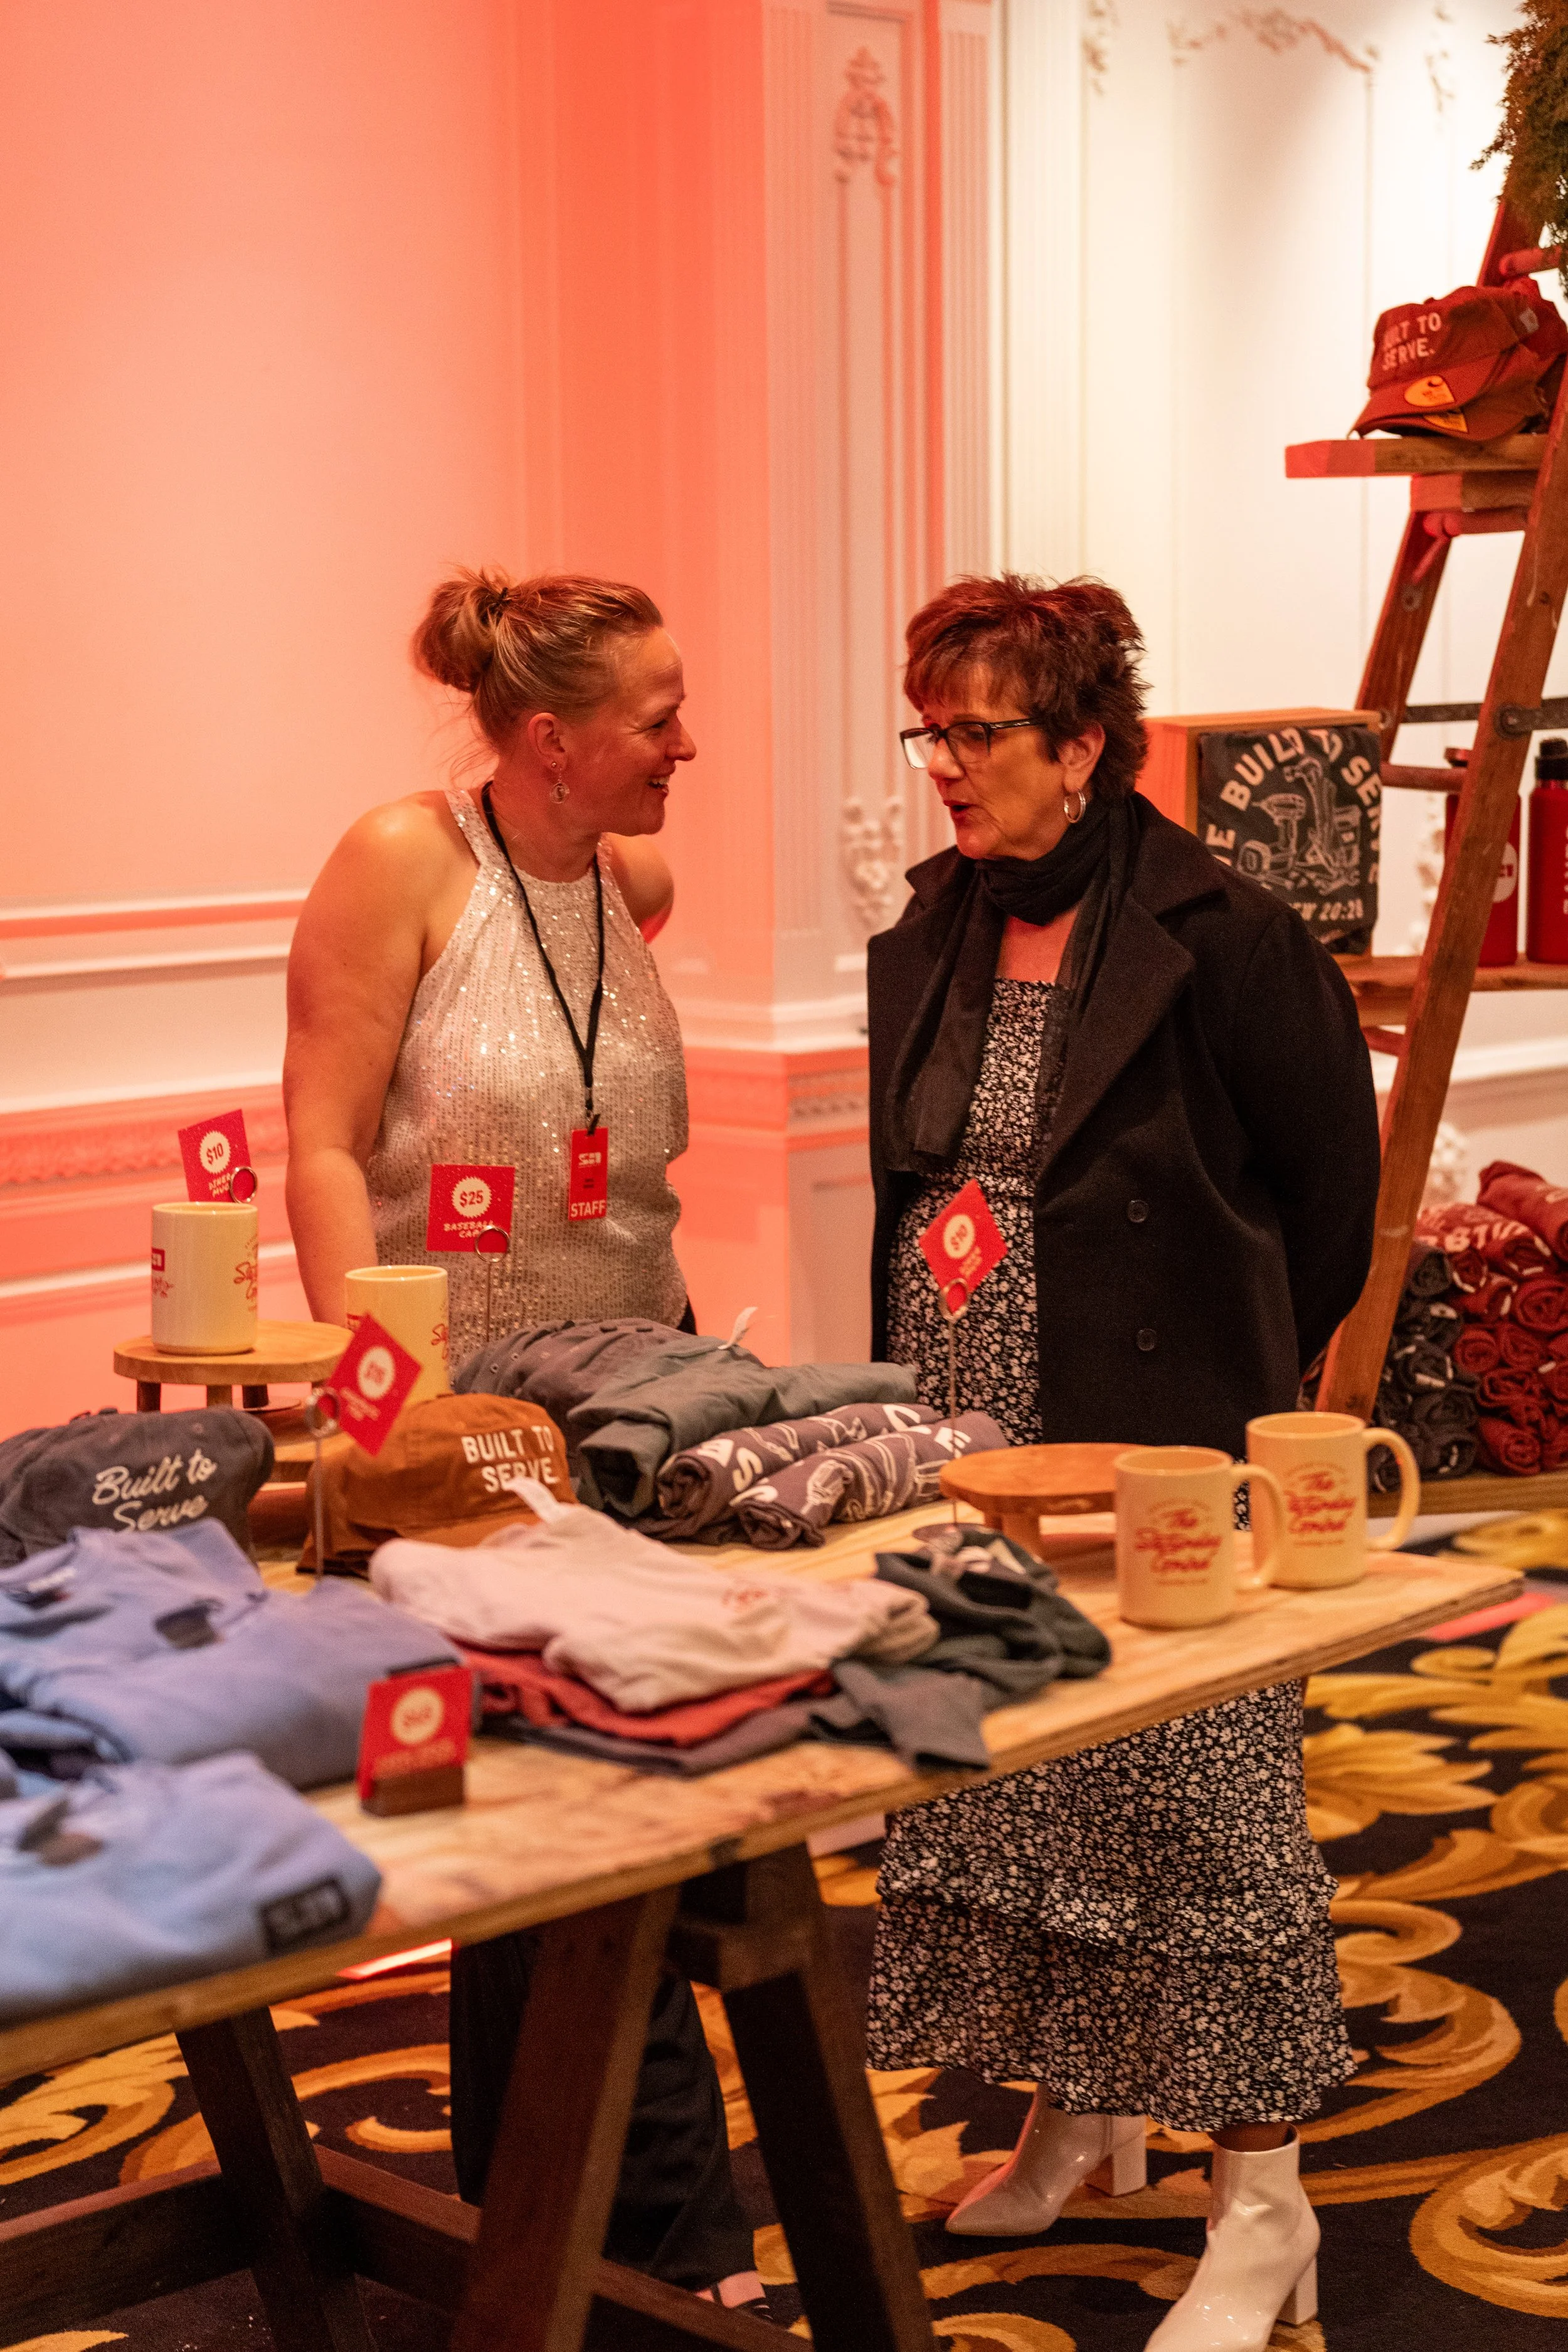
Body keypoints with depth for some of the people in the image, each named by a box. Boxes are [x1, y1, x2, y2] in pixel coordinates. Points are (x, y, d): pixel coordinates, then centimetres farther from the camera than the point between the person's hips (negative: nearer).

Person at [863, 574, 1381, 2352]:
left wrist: (1232, 1371, 1)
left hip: (1162, 1456, -7)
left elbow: (1332, 1185, -5)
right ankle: (1080, 2118, 33)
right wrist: (907, 1402, 13)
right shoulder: (927, 946, 9)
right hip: (967, 1459, 7)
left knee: (1197, 1801, -1)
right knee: (1001, 1779, 14)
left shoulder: (1224, 942, -12)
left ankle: (1261, 2203, 10)